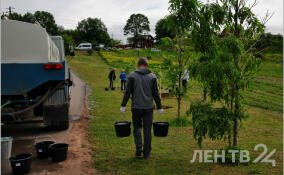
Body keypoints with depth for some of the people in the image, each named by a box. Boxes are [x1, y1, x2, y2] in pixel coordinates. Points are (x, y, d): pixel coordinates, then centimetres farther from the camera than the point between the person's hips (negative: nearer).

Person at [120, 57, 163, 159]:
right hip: (148, 107, 0)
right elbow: (155, 94, 0)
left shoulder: (132, 76, -1)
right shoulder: (152, 76, 1)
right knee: (147, 130, 8)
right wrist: (159, 107, 5)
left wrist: (123, 106, -3)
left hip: (136, 107, 0)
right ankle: (147, 153, 14)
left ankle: (139, 148, 6)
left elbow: (127, 92, -6)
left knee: (137, 127, 19)